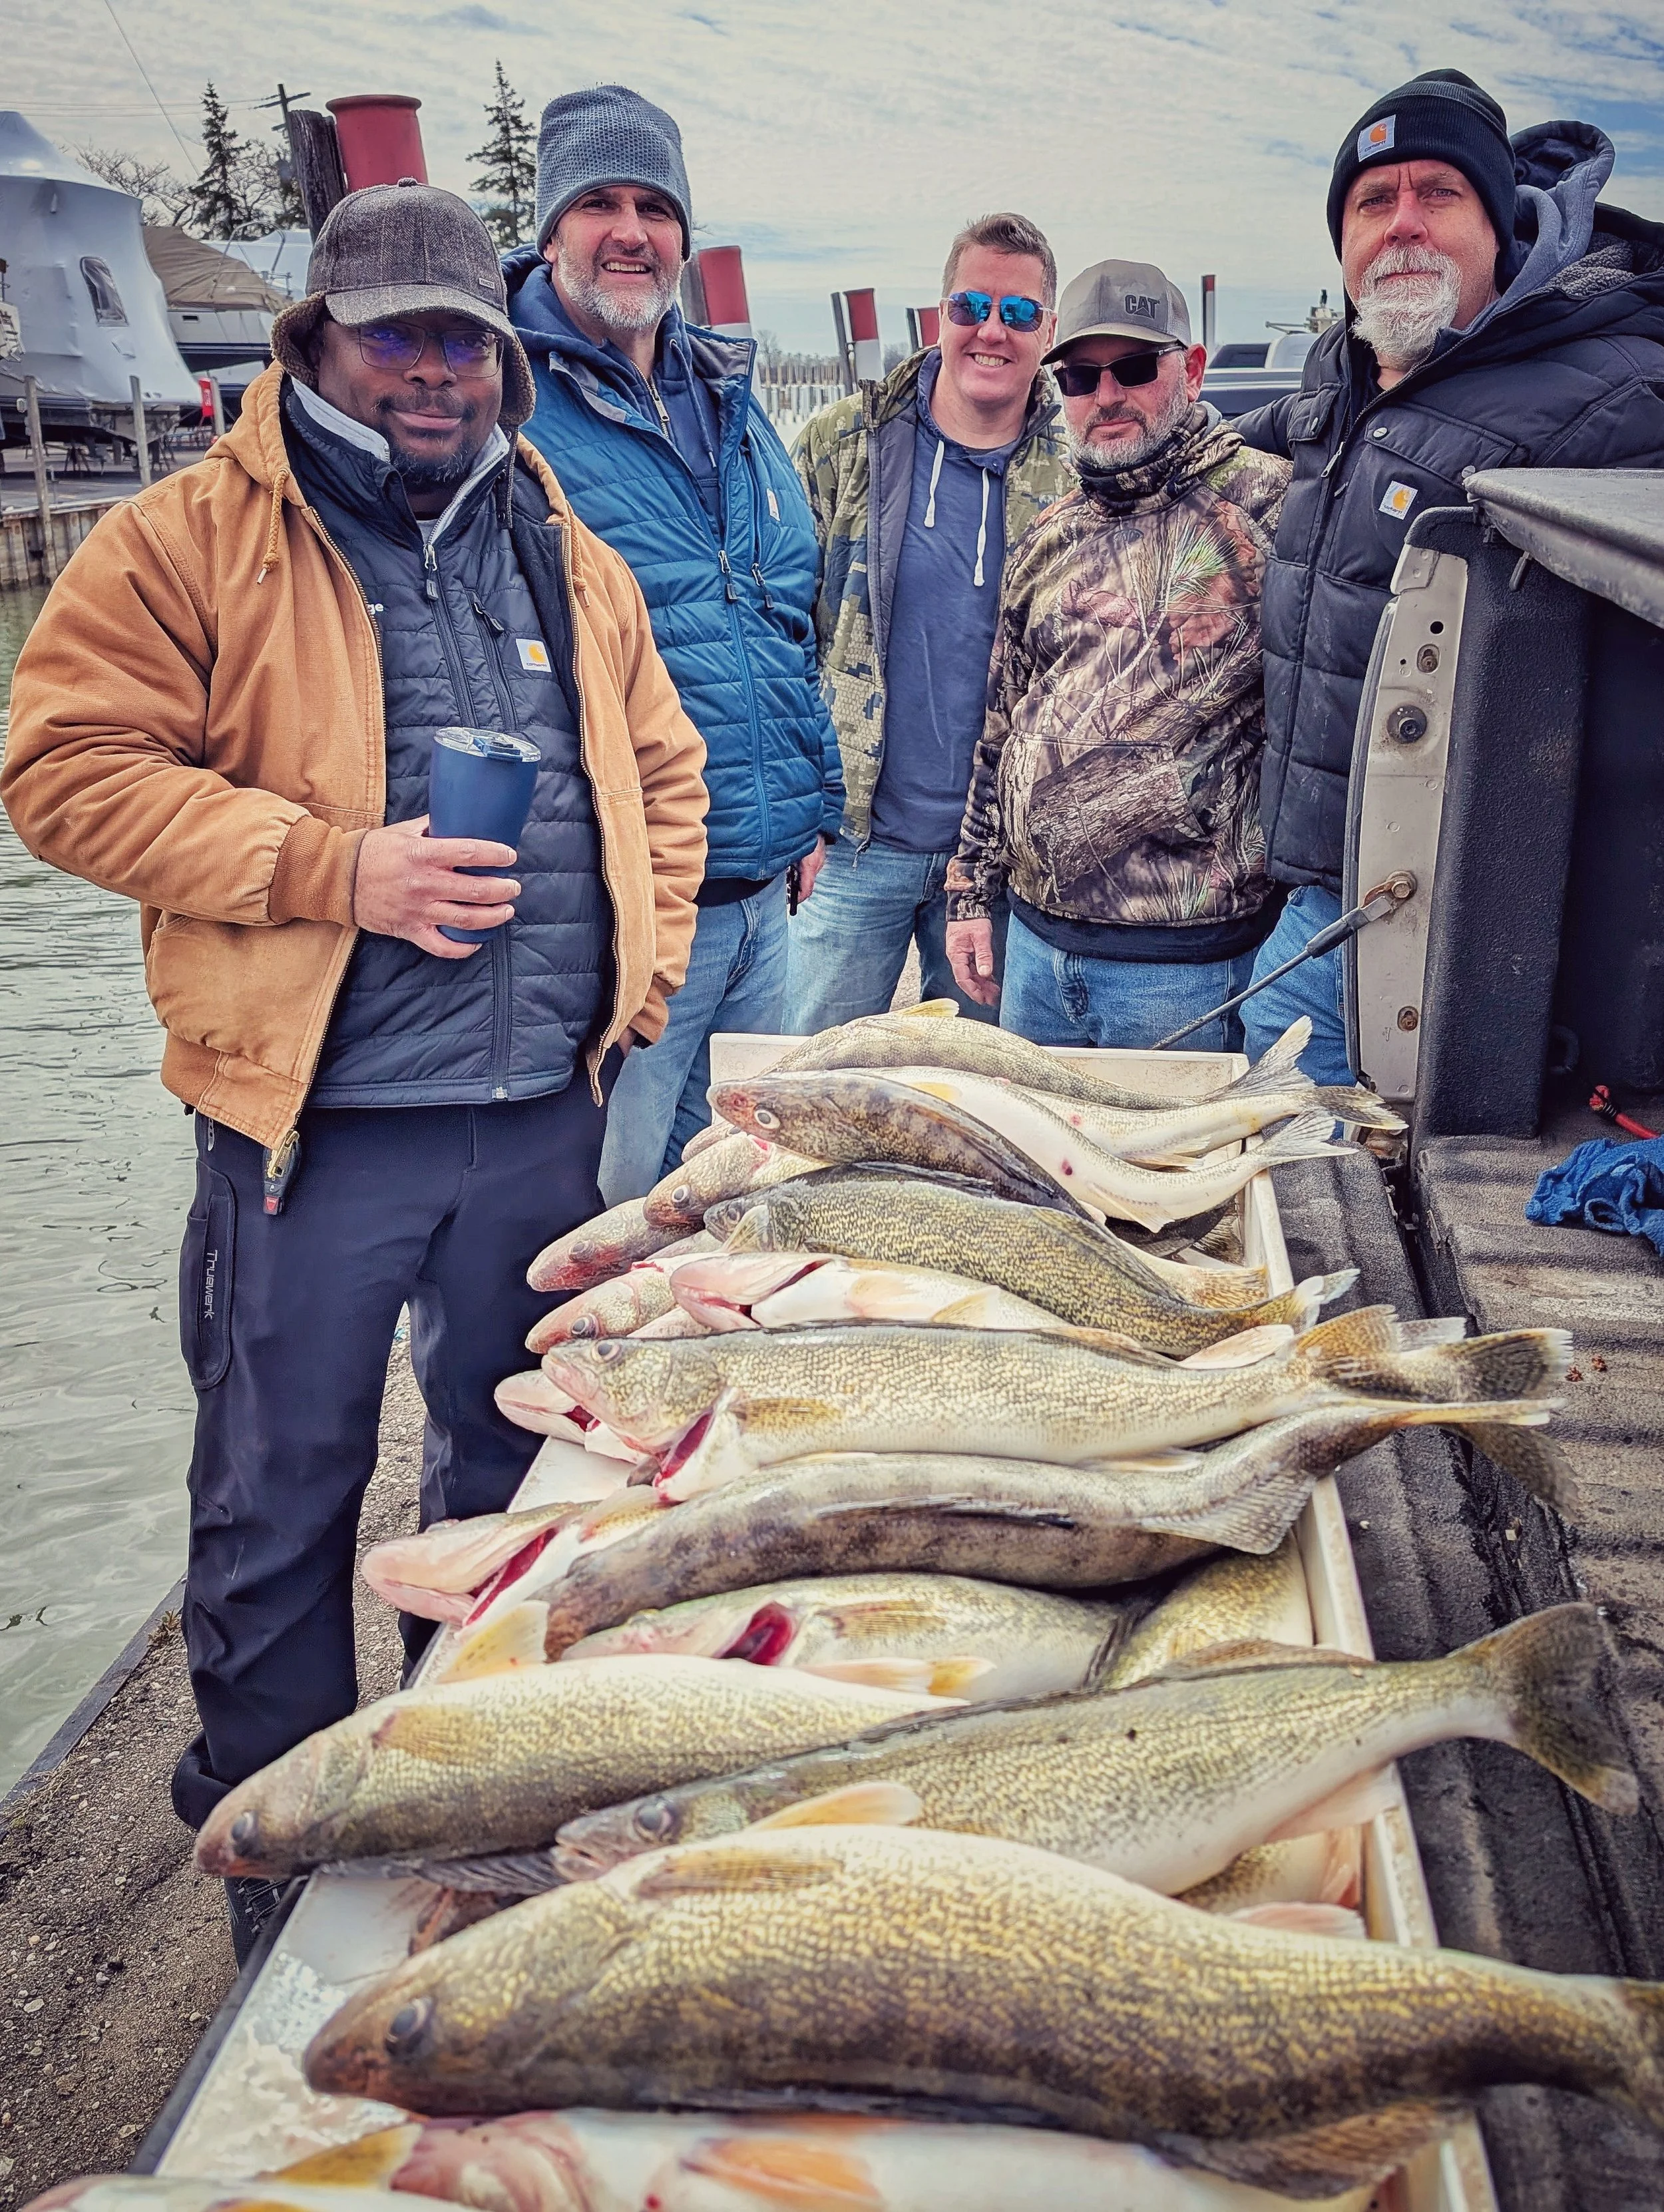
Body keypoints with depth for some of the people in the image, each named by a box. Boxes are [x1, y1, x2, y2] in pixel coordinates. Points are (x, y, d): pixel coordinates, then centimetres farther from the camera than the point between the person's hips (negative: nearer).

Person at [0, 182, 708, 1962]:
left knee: (511, 1471, 19)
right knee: (281, 1501, 7)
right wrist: (332, 865, -19)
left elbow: (659, 768, 20)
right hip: (313, 1119, -4)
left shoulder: (568, 558, 13)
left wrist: (645, 966, 7)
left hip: (540, 1111, 5)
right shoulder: (187, 540, -3)